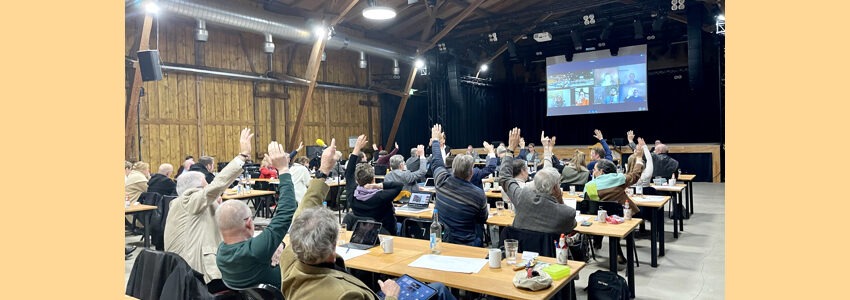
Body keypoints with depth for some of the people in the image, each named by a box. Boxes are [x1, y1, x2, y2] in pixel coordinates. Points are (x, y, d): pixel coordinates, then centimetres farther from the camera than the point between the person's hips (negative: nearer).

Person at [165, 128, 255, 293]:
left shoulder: (185, 204, 17)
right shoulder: (188, 201, -11)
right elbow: (218, 184, -22)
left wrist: (216, 205, 5)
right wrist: (243, 155, -22)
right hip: (196, 275, -9)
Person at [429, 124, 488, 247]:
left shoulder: (442, 182, -13)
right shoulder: (478, 194, -22)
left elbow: (436, 162, 10)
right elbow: (483, 219, -2)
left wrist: (435, 140, 27)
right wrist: (487, 209, 22)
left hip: (437, 240, 4)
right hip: (465, 245, -3)